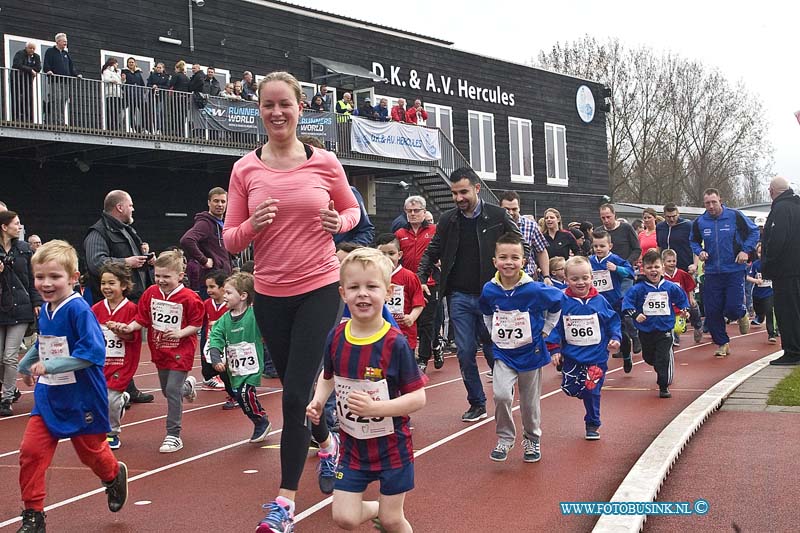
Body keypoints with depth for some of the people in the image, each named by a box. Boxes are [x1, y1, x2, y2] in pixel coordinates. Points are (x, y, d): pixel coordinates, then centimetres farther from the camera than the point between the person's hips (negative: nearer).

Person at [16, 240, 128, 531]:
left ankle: (114, 476, 47)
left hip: (82, 399, -6)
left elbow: (92, 352, -28)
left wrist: (50, 366, -30)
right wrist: (25, 366, 33)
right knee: (30, 451, -5)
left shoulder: (78, 309, -21)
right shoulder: (45, 310, 2)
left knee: (91, 451, 13)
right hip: (48, 396, 6)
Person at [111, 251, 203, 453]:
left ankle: (173, 436, 0)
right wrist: (129, 327, -14)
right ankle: (187, 386, 56)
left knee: (172, 391, -11)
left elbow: (196, 324, -9)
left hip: (180, 351, -6)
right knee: (167, 391, 20)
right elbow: (142, 319, 4)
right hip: (160, 350, 6)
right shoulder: (151, 293, -1)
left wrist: (180, 333, -24)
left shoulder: (189, 298, -16)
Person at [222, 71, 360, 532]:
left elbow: (353, 209, 13)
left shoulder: (325, 163, -3)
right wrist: (253, 225, -20)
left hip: (319, 289, -3)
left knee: (297, 394, -8)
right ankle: (327, 442, 48)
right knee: (295, 387, 17)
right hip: (270, 294, 3)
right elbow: (230, 240, 1)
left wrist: (339, 223, -9)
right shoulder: (245, 169, -1)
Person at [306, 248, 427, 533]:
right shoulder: (336, 337, -7)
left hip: (391, 446, -3)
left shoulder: (395, 343, -20)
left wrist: (376, 407, -30)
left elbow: (418, 397, -19)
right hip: (353, 445, 3)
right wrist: (318, 401, -4)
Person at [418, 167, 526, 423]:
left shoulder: (497, 216, -3)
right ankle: (477, 404, 18)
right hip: (460, 296, 3)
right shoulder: (448, 220, 5)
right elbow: (432, 253, 14)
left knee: (494, 350, 6)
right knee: (465, 353, 4)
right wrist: (421, 280, 0)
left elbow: (522, 248, 2)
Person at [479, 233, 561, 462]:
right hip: (503, 352, 1)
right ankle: (505, 438, 4)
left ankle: (532, 440, 35)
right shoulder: (489, 290, -9)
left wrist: (545, 331, -2)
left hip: (530, 351, -1)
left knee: (530, 402, 11)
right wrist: (493, 333, 5)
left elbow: (557, 304, -1)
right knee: (501, 394, -18)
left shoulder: (534, 289, -19)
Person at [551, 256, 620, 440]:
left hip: (596, 356, -1)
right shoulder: (562, 302, -6)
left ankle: (592, 424, 21)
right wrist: (555, 350, -4)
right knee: (570, 389, -1)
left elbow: (613, 321, 5)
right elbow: (555, 327, -1)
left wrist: (615, 338, -9)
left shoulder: (599, 301, -4)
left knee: (591, 391, 2)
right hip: (571, 355, 1)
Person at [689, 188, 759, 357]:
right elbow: (693, 241, 18)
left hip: (735, 270, -3)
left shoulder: (735, 216, -6)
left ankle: (742, 315, 28)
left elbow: (754, 231, 4)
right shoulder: (699, 222, 2)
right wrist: (699, 251, -2)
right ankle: (722, 343, 19)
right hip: (712, 272, 3)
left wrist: (746, 250, -8)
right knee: (712, 311, 1)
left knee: (733, 309, -10)